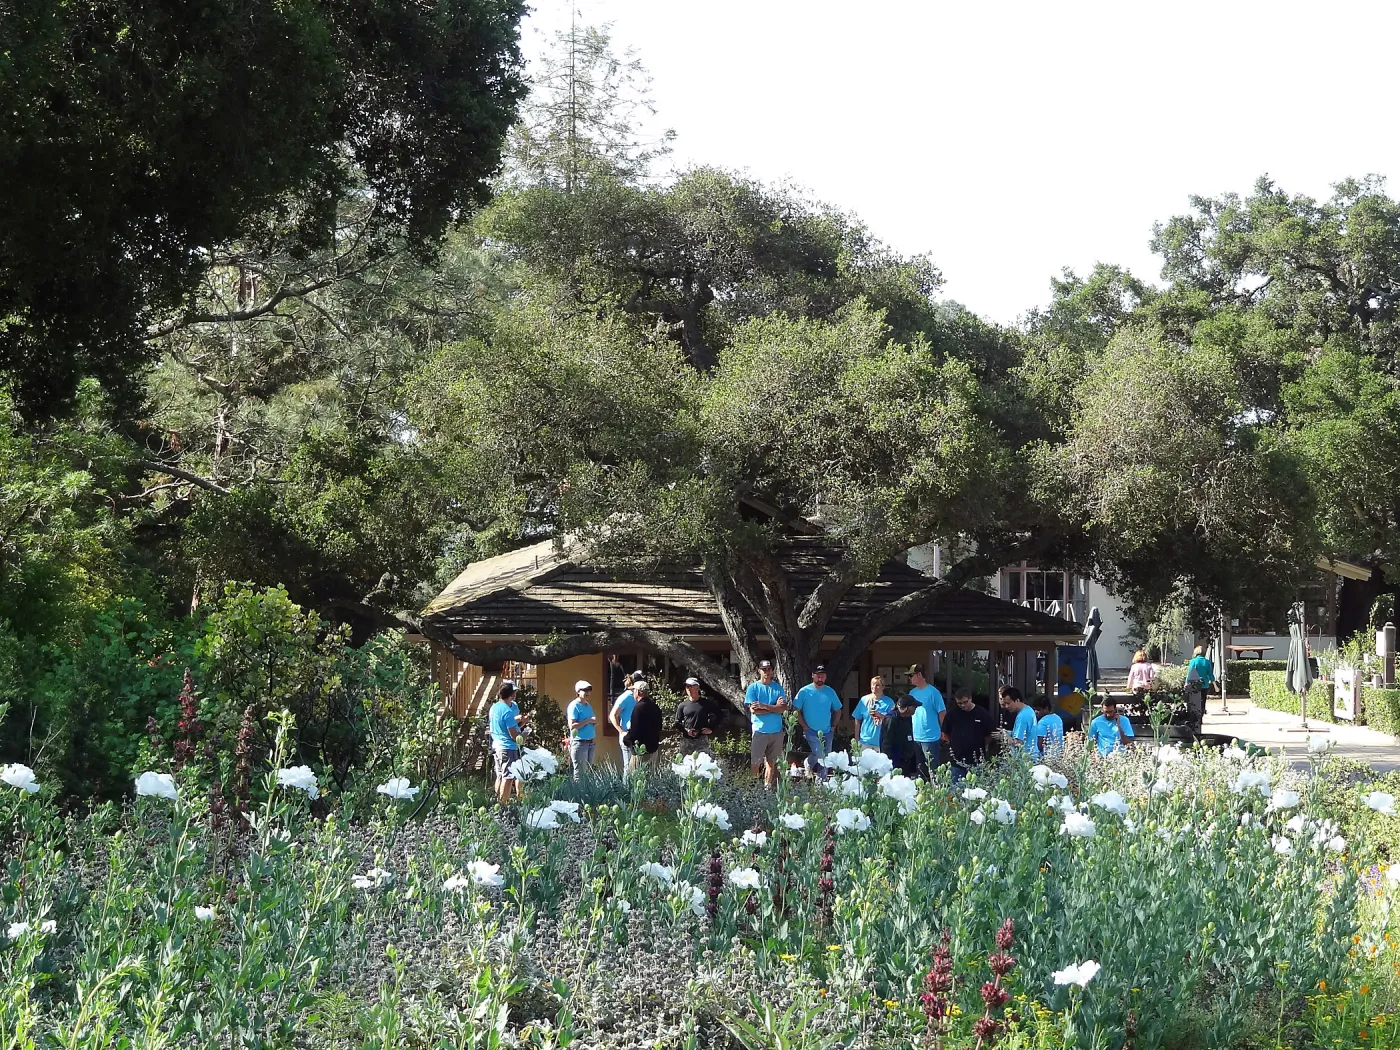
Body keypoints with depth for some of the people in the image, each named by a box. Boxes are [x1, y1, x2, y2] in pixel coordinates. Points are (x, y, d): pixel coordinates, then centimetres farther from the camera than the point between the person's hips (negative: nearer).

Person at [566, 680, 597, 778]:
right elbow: (572, 726, -19)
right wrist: (588, 721, -18)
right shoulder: (574, 706, -9)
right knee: (580, 773, -8)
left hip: (590, 743, 8)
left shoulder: (588, 706, 15)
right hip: (579, 743, -8)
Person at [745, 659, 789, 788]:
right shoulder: (753, 688, 0)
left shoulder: (778, 688, 7)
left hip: (777, 731, 3)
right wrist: (774, 707, -9)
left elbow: (784, 708, -5)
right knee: (756, 762, -5)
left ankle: (768, 787, 15)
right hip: (760, 731, -3)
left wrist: (764, 706, -16)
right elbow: (753, 710, -10)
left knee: (771, 762, 9)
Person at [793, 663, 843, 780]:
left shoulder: (830, 692, 4)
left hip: (827, 732, 4)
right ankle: (808, 765, 10)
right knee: (819, 754, -20)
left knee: (825, 760, 5)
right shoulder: (804, 691, -6)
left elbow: (837, 710, 14)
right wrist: (805, 726, -9)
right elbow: (796, 710, -4)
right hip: (811, 731, -4)